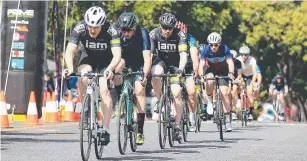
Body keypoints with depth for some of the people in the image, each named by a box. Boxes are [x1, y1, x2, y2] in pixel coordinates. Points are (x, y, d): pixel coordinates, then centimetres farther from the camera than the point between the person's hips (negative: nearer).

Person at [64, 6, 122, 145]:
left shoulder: (111, 31, -30)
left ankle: (105, 130, -17)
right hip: (88, 59, 1)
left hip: (106, 62, -1)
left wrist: (109, 69, -57)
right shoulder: (79, 28, -27)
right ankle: (86, 110, -9)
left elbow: (117, 54, -38)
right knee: (82, 77, -31)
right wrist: (70, 69, -50)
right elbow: (69, 51, -32)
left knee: (104, 90, -21)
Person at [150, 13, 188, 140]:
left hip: (175, 64, -1)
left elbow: (183, 54, -33)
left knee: (176, 93, -13)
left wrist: (181, 69, -50)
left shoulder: (179, 35, -24)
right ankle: (159, 100, -10)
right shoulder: (154, 34, -19)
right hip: (161, 61, 1)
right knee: (155, 75, -35)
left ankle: (177, 127, -5)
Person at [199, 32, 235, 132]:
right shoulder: (206, 50, -25)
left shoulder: (225, 49, -25)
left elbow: (230, 63, -33)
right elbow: (201, 64, -30)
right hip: (210, 69, 0)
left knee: (224, 94, -13)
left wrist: (231, 73, -52)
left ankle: (228, 120, -9)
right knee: (209, 82, -35)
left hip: (222, 71, 0)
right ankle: (210, 100, -7)